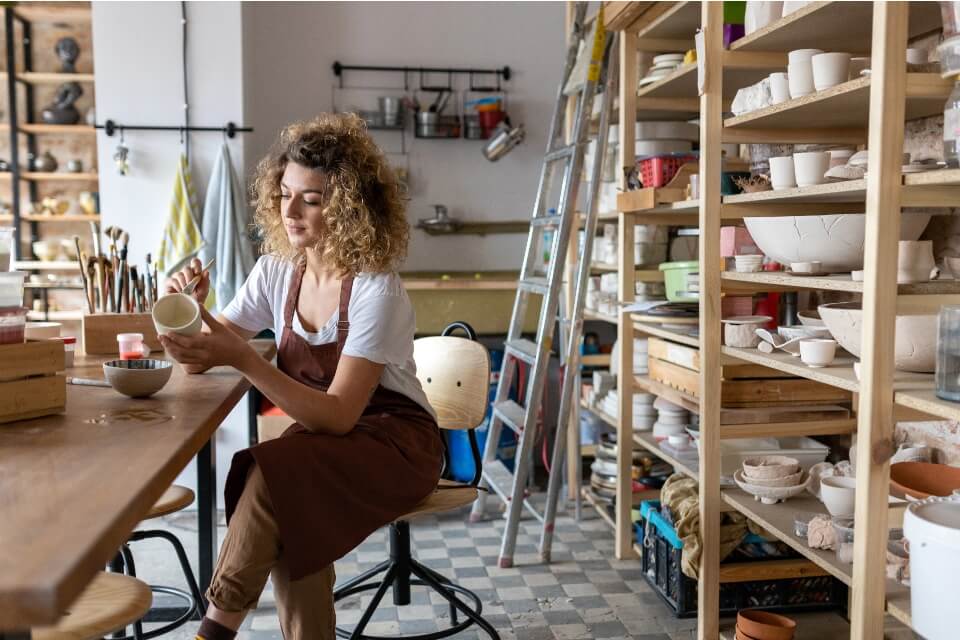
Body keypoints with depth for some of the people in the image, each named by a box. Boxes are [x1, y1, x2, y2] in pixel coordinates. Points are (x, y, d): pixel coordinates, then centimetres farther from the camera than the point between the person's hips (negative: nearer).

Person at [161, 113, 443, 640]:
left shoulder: (375, 290, -22)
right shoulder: (276, 271, -2)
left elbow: (339, 414, -28)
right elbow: (206, 361, 2)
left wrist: (243, 359, -36)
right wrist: (189, 312, -20)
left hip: (394, 442, -5)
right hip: (321, 434, 5)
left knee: (272, 474, -31)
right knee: (289, 521, -28)